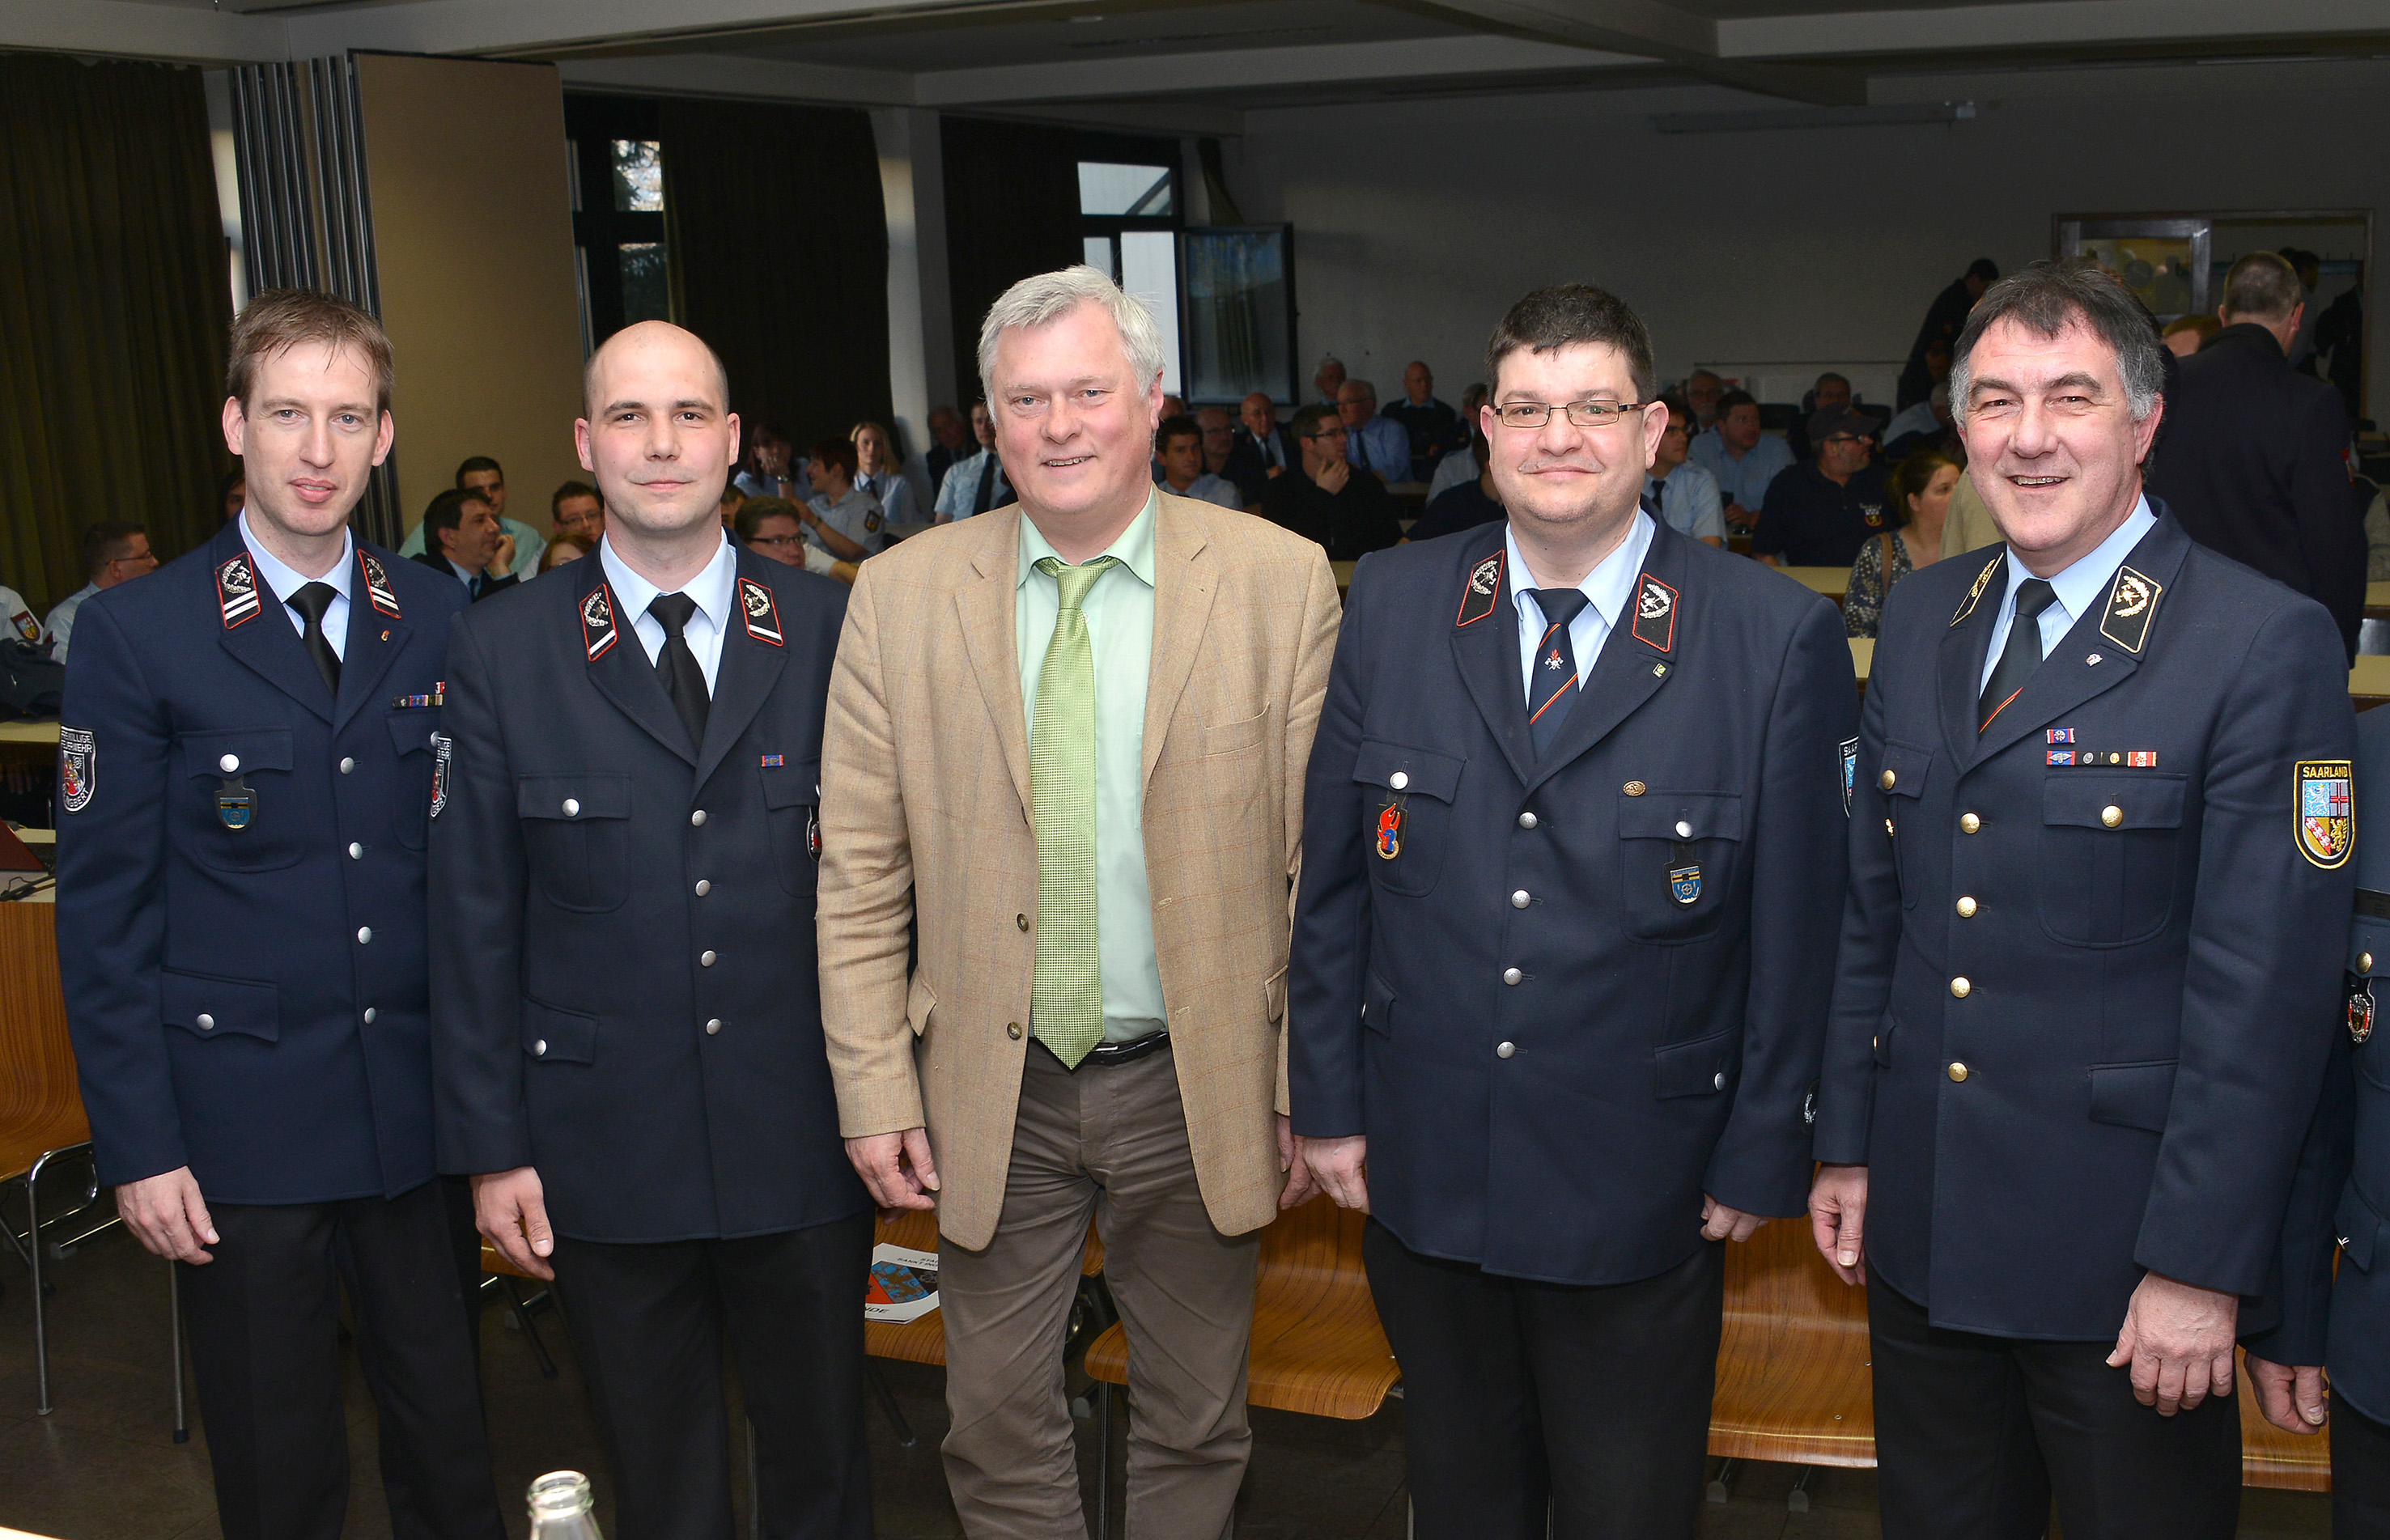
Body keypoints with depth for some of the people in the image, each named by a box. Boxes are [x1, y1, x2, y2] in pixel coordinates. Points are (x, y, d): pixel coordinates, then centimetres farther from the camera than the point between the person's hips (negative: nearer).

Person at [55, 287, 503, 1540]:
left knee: (448, 1440, 13)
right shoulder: (136, 633, -5)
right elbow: (101, 911, -5)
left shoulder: (442, 621, 4)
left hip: (422, 1107, 3)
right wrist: (137, 1147, -8)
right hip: (239, 1124, -2)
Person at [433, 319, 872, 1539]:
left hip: (804, 1137, 1)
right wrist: (493, 1145, -2)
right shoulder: (500, 652, -2)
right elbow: (475, 918, -1)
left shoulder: (831, 628, -1)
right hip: (606, 1154, 0)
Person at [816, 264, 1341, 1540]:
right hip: (992, 1094, 1)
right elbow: (859, 872, 0)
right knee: (999, 1430, 15)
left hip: (1197, 1085, -1)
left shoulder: (1280, 582, -7)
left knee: (1195, 1427, 17)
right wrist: (874, 1088, -3)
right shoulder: (900, 596, -2)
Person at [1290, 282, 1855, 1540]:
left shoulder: (1778, 640, -10)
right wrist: (1326, 1099, 3)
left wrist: (1760, 1154, -5)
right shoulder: (1391, 607, -2)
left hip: (1641, 1194, -2)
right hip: (1423, 1171, 3)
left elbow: (1795, 927, -7)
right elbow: (1332, 878, 3)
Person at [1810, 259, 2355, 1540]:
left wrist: (2201, 1265, -16)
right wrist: (1847, 1144, 9)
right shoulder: (1920, 622, 6)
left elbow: (2263, 988, -16)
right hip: (1919, 1232, 5)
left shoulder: (2263, 644, -13)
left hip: (2120, 1249, -5)